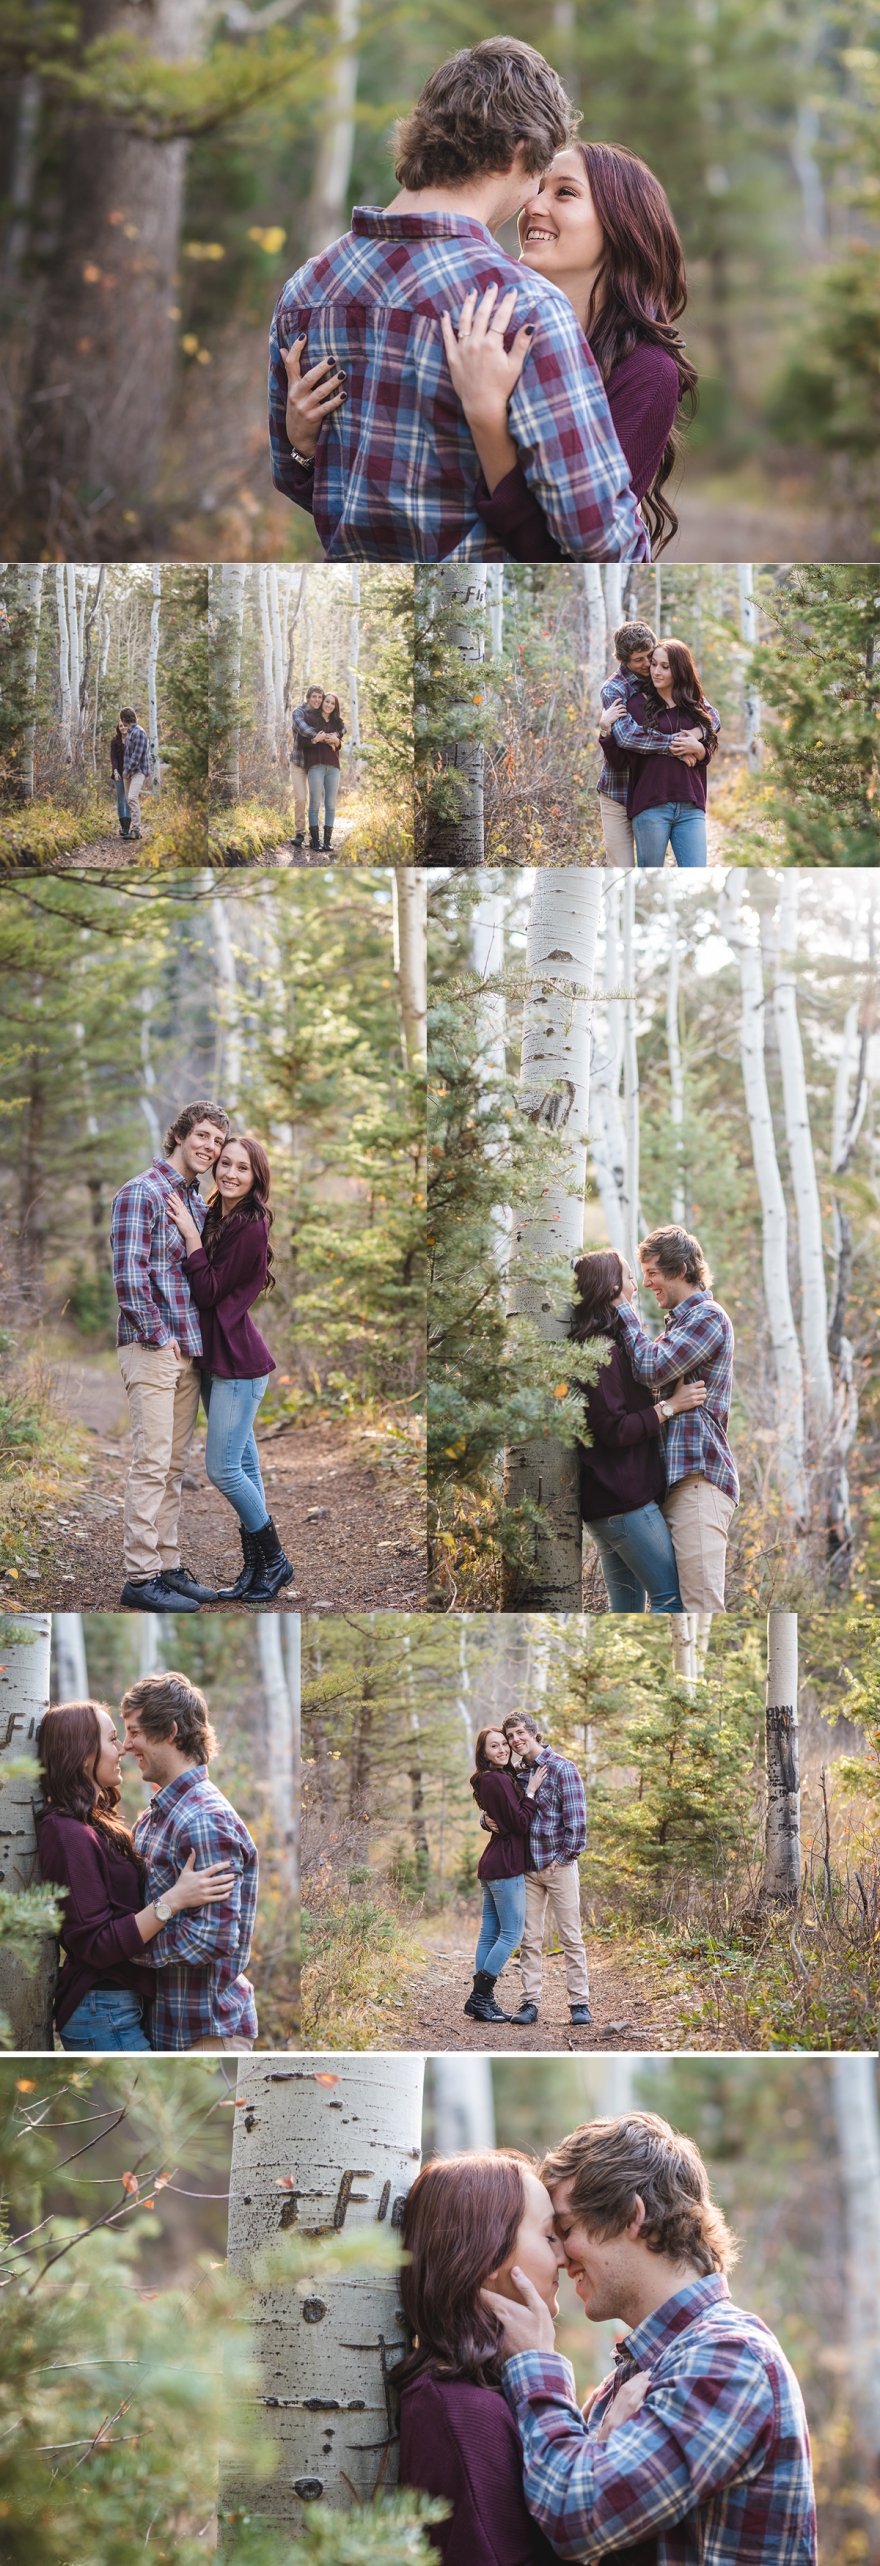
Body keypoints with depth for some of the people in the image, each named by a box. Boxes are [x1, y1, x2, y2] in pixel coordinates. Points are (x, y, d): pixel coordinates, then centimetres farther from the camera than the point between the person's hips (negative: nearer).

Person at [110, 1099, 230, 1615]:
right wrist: (159, 1335, -14)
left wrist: (201, 1340, 14)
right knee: (152, 1465, -8)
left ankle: (168, 1566, 16)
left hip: (189, 1351, 8)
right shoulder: (141, 1193, -10)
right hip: (152, 1348, -8)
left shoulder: (201, 1202, 16)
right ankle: (140, 1577, -6)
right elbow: (129, 1275, -16)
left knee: (174, 1466, 11)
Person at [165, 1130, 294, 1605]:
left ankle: (274, 1561, 8)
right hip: (214, 1357, 9)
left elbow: (209, 1292, -18)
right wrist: (195, 1232, -1)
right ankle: (255, 1567, 20)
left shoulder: (250, 1228, -17)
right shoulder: (214, 1218, 9)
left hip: (238, 1360, -9)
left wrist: (192, 1237, -19)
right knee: (242, 1463, 13)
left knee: (223, 1468, -7)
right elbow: (204, 1290, 8)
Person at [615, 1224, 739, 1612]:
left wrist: (623, 1308, -4)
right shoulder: (678, 1321, 27)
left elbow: (651, 1369, -14)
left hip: (698, 1478, -10)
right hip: (672, 1479, 10)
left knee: (701, 1604, -17)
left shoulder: (708, 1317, -5)